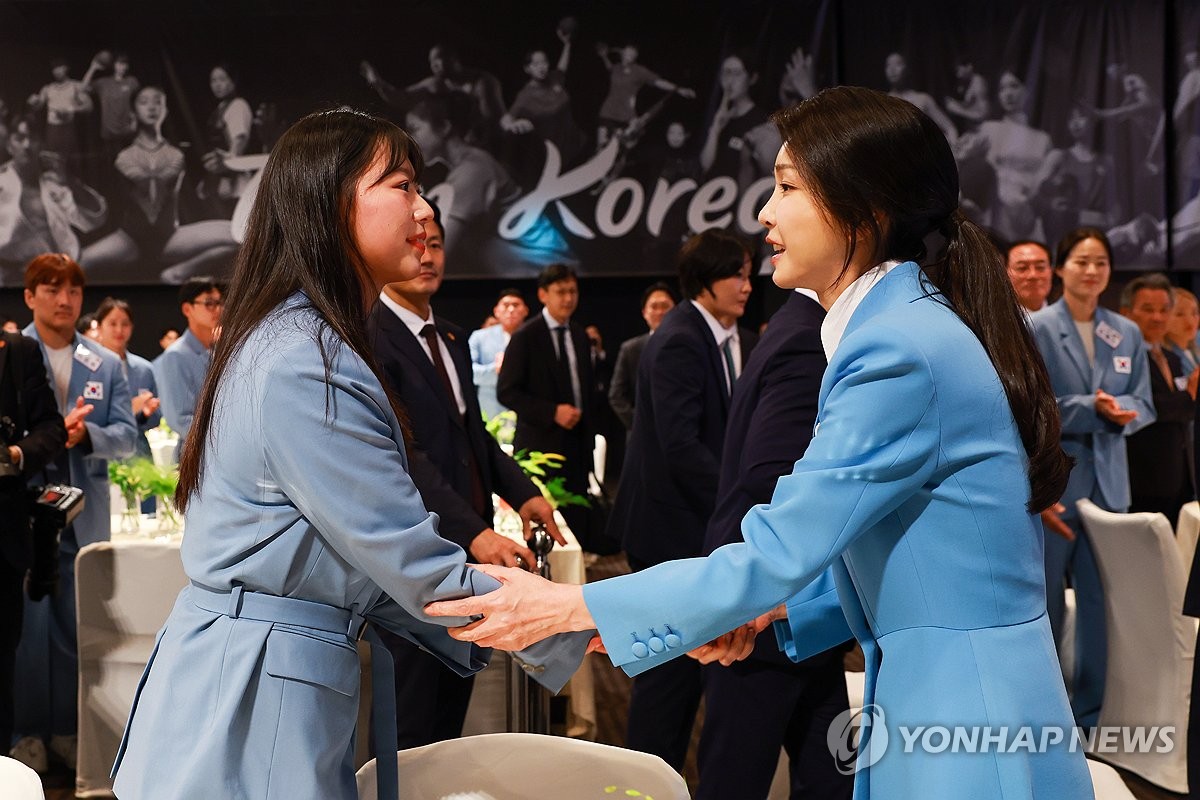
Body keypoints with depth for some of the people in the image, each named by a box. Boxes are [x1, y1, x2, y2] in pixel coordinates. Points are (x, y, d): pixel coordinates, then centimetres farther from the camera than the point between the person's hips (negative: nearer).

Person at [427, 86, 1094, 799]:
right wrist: (778, 604, 5)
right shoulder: (906, 325, 10)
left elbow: (778, 553, -21)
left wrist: (570, 606, -15)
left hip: (966, 735, -9)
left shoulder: (900, 353, -22)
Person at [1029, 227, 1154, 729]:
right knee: (1043, 598, 4)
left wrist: (1119, 411, -14)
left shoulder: (1127, 334, 9)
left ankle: (1091, 711, 18)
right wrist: (1094, 409, -20)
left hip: (1108, 481, 4)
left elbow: (1144, 406, 8)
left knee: (1101, 597, 7)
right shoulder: (1035, 329, -6)